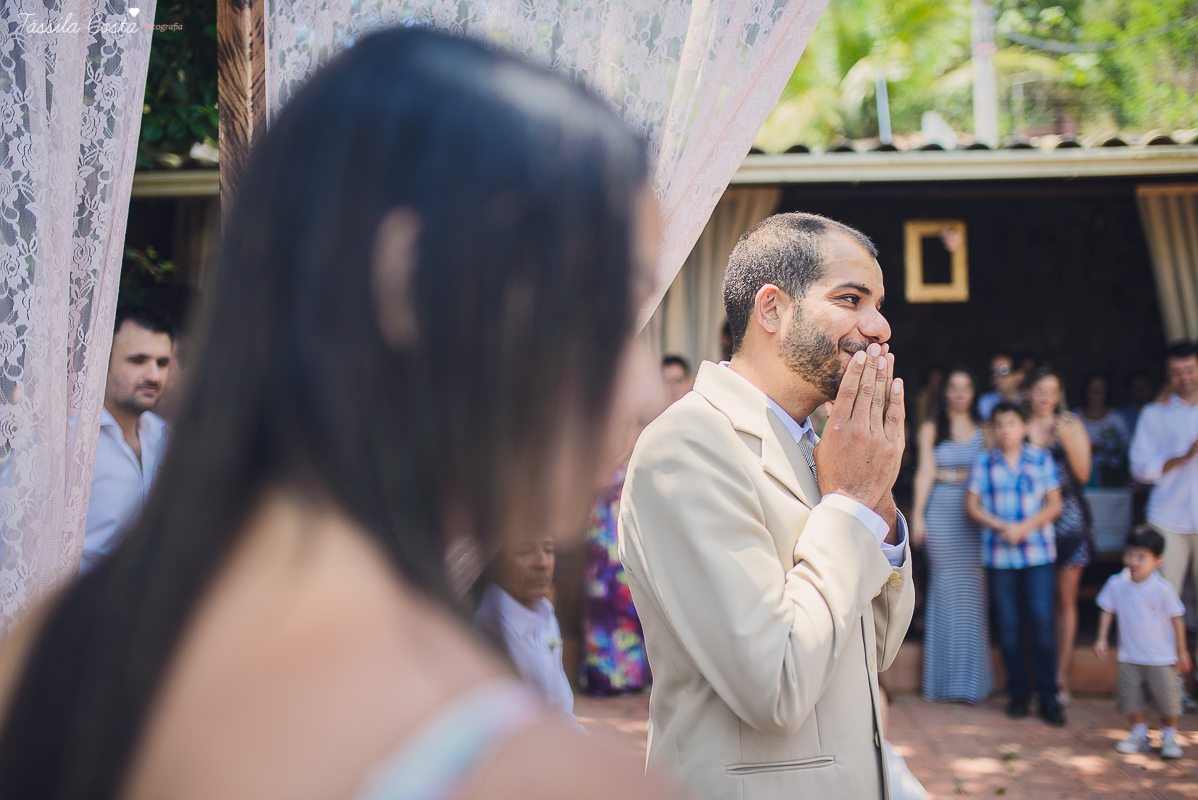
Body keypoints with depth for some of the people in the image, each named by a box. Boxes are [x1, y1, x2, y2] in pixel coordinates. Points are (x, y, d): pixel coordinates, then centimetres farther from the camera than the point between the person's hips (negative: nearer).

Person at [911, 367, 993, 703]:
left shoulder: (983, 429, 11)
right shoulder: (931, 428, 9)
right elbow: (925, 472, 3)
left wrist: (951, 475, -2)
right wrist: (917, 516, -3)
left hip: (975, 517, 1)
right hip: (940, 514, -1)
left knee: (972, 590, -2)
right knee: (944, 587, -3)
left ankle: (971, 679, 7)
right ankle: (943, 679, 5)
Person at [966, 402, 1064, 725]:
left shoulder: (1041, 459, 6)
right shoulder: (984, 463, 6)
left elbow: (1054, 504, 3)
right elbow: (972, 505, 3)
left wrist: (1025, 526, -11)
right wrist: (1002, 527, -11)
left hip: (1038, 552, -1)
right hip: (998, 554, 1)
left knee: (1042, 622, -7)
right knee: (1008, 625, 4)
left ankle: (1048, 697, 2)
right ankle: (1018, 693, 15)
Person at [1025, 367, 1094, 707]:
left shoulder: (1071, 425, 6)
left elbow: (1083, 474, -1)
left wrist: (1067, 441, -13)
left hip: (1068, 517, 1)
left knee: (1066, 600, 2)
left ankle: (1061, 678, 8)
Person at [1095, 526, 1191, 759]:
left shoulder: (1162, 589, -14)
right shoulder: (1116, 584, -7)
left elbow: (1177, 619, -5)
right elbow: (1107, 611, 6)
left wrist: (1182, 652, 0)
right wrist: (1102, 639, 3)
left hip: (1161, 658, -3)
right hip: (1129, 657, 3)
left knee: (1167, 698, 1)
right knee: (1131, 697, 6)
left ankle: (1169, 737, 21)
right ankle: (1139, 734, 24)